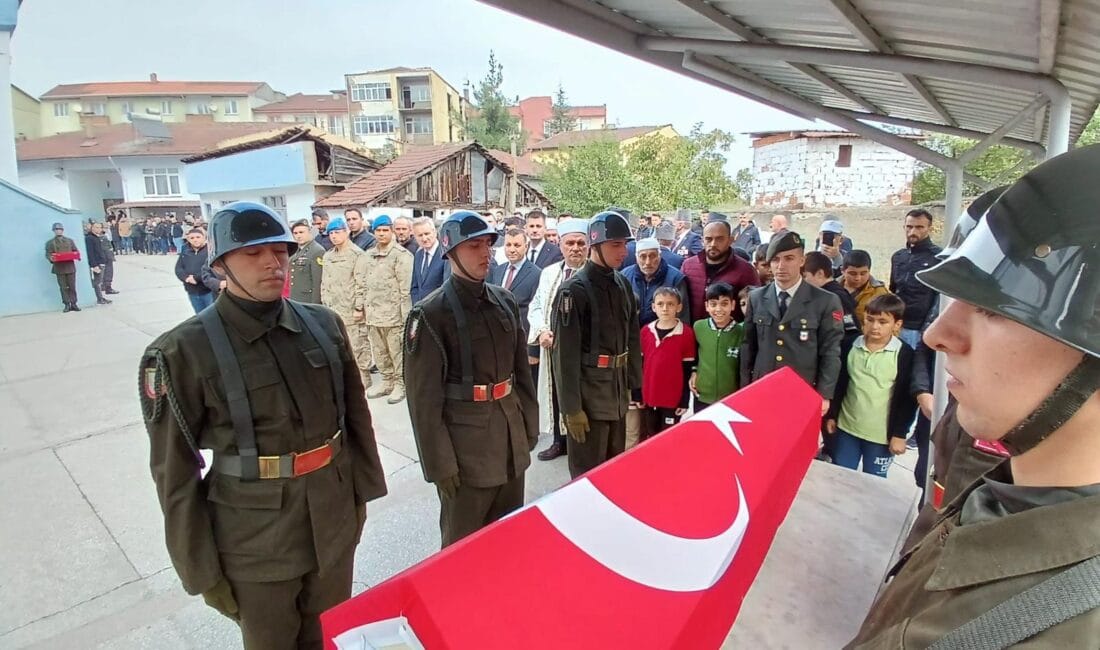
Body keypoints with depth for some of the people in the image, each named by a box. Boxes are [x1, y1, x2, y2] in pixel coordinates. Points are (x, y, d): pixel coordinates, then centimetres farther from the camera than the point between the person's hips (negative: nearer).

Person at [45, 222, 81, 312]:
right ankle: (67, 305, 2)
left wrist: (77, 255, -10)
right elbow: (48, 254, 1)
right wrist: (51, 258, -22)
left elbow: (76, 251, 13)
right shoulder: (50, 242, 8)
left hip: (70, 267, 2)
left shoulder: (69, 241, 17)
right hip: (59, 268, -1)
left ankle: (73, 304, 5)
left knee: (72, 287, 1)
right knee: (63, 287, -1)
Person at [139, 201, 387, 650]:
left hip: (336, 522, 4)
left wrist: (362, 490, 9)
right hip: (256, 539, -3)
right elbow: (175, 470, -8)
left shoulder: (323, 324, -2)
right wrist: (201, 570, -5)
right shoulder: (186, 351, -14)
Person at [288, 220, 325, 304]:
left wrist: (315, 306, -19)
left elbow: (318, 282, -17)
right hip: (295, 303, 8)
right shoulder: (297, 252, 15)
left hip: (309, 303, -8)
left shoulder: (318, 251, -13)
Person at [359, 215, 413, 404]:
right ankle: (387, 382, 30)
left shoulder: (401, 254, -9)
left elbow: (406, 287, -12)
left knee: (397, 352, 2)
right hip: (373, 312, 7)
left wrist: (405, 313, -15)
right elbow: (362, 283, 18)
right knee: (379, 352, 16)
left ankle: (400, 384, 15)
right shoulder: (368, 255, 14)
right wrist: (359, 306, 13)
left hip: (393, 312, -7)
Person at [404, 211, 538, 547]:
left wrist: (529, 426, 13)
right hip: (465, 441, -6)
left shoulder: (505, 302, 6)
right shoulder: (431, 314, -13)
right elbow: (424, 396, -13)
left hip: (511, 434, 6)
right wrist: (440, 463, -13)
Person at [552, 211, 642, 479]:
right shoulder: (575, 290, -15)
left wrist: (635, 385, 11)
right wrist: (571, 407, -18)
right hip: (589, 396, -7)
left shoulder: (623, 284, 7)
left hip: (617, 393, 7)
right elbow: (565, 353, -17)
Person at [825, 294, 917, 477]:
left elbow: (907, 398, -8)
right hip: (846, 427, 3)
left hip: (881, 434, -3)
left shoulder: (904, 354, -11)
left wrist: (899, 434, -7)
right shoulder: (851, 346, -1)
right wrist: (831, 414, 8)